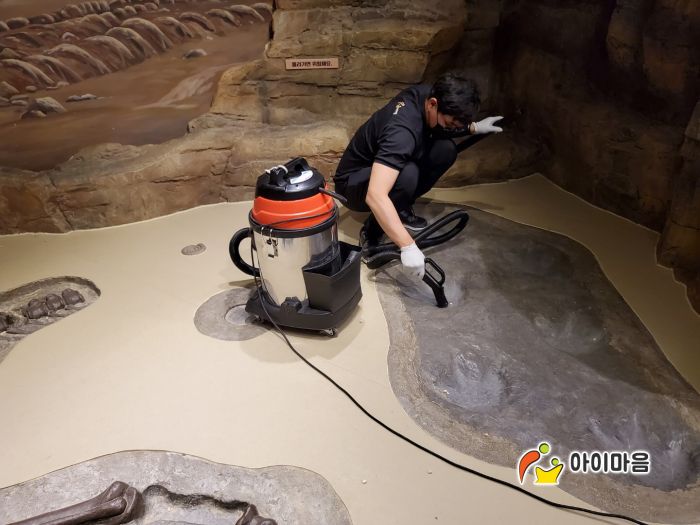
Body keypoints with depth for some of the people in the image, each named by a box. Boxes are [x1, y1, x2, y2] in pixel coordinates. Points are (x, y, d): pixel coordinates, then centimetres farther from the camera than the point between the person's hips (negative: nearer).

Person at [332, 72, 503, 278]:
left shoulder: (426, 93, -12)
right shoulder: (402, 130, -36)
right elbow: (375, 195, -46)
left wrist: (473, 127, 2)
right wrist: (408, 246, -46)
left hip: (382, 164, 8)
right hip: (354, 182, -7)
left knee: (446, 149, -12)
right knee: (407, 175, -38)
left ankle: (401, 209, 2)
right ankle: (371, 233, -13)